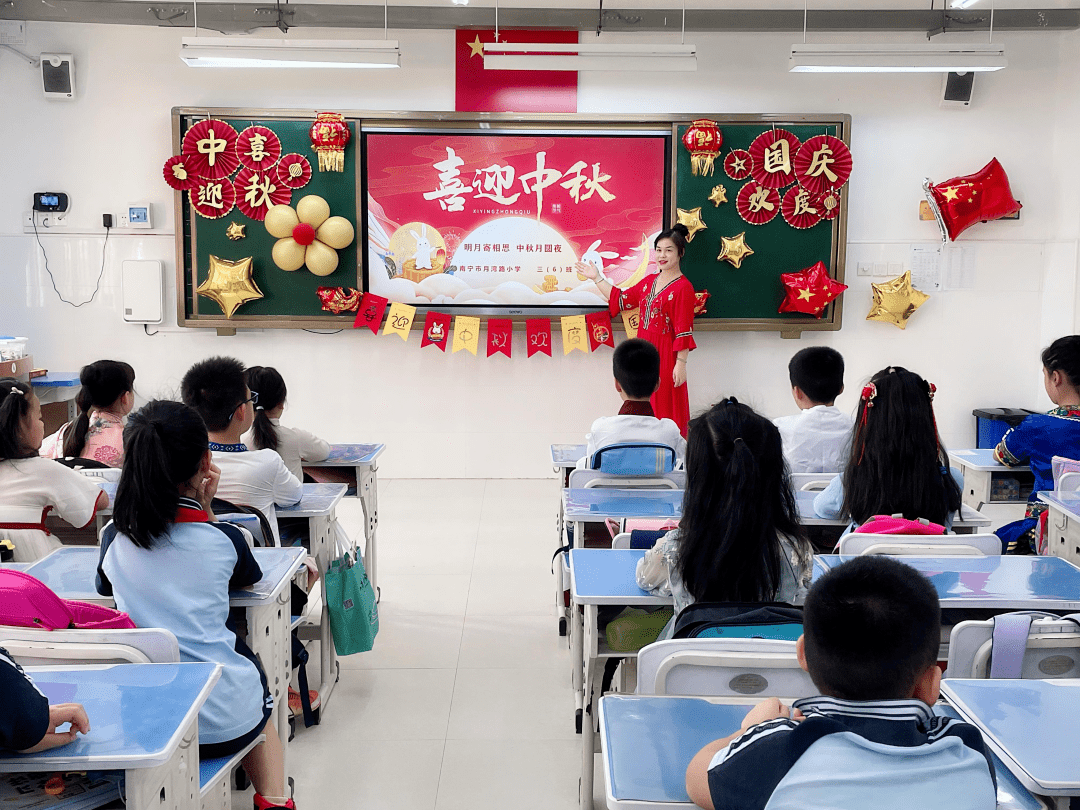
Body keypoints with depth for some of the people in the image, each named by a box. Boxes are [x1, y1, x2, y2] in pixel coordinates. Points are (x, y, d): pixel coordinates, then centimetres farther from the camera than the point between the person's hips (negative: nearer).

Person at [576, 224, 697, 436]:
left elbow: (684, 331, -15)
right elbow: (620, 299, 18)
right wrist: (598, 278, 17)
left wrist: (681, 363, -18)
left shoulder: (683, 287, -12)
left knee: (665, 410, -1)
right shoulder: (649, 281, 11)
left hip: (665, 355, -8)